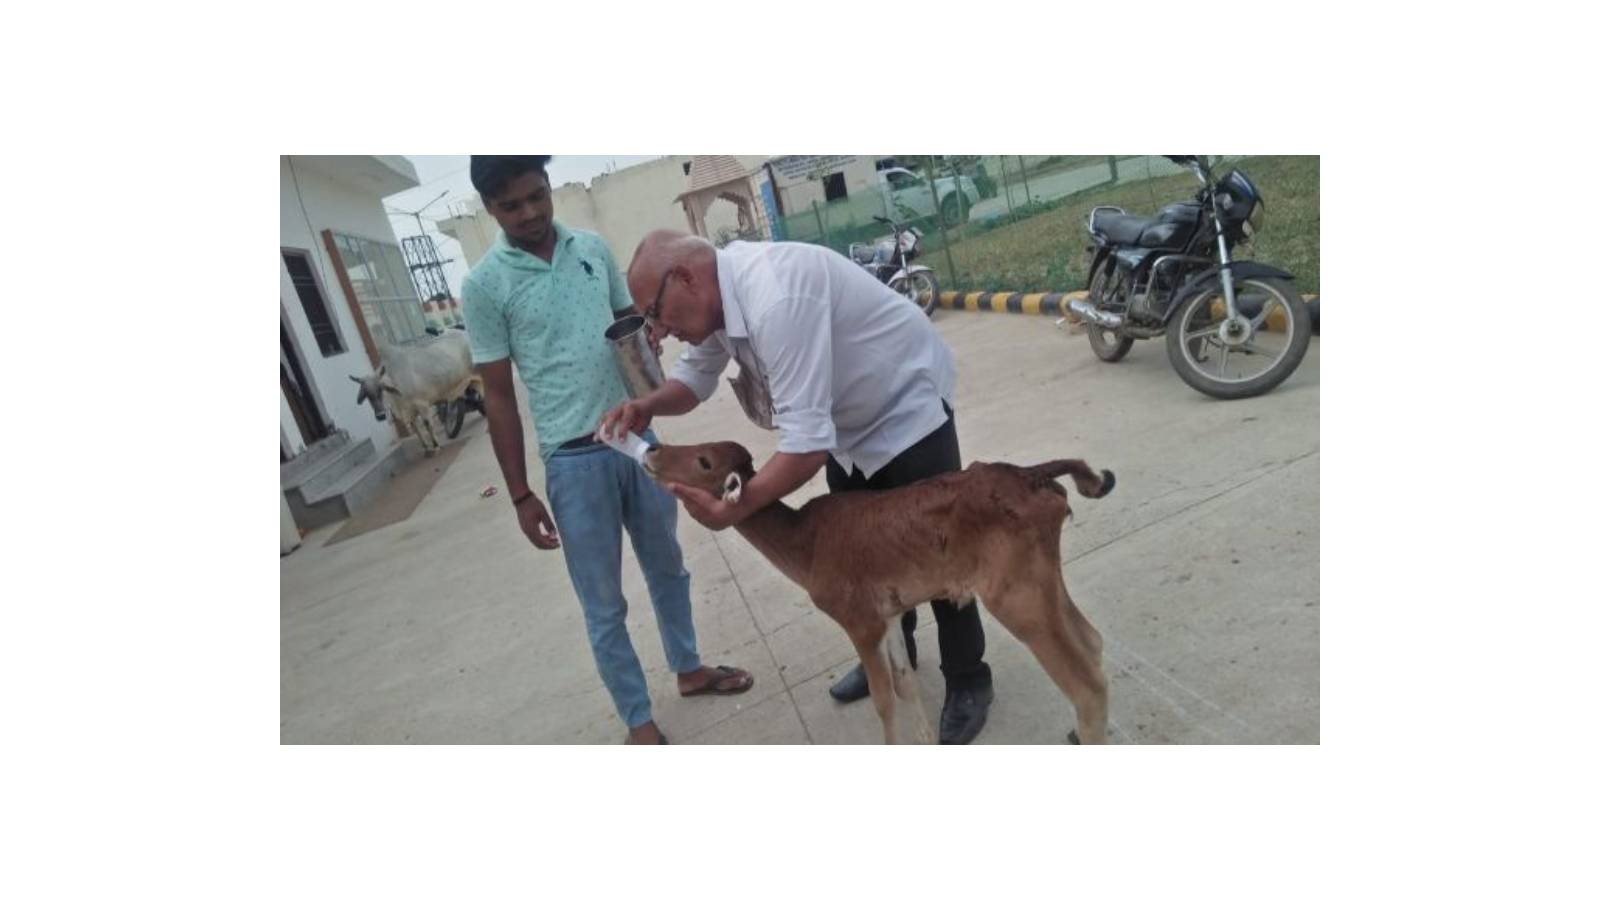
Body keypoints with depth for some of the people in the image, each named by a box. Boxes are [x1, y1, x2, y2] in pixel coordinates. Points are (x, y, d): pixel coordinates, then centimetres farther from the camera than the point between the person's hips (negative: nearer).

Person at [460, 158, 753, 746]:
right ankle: (639, 721, 28)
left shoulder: (593, 248, 4)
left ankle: (688, 669, 44)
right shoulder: (483, 285, -7)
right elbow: (498, 395, -4)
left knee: (667, 568, 21)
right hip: (573, 459, -4)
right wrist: (520, 494, -4)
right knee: (603, 604, 9)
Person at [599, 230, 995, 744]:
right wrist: (647, 407, -14)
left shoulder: (775, 296, -37)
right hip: (850, 423, 9)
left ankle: (968, 682, 22)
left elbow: (807, 444, -39)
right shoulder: (717, 295, -9)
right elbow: (693, 378, 6)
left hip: (908, 411, -8)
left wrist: (732, 510, -32)